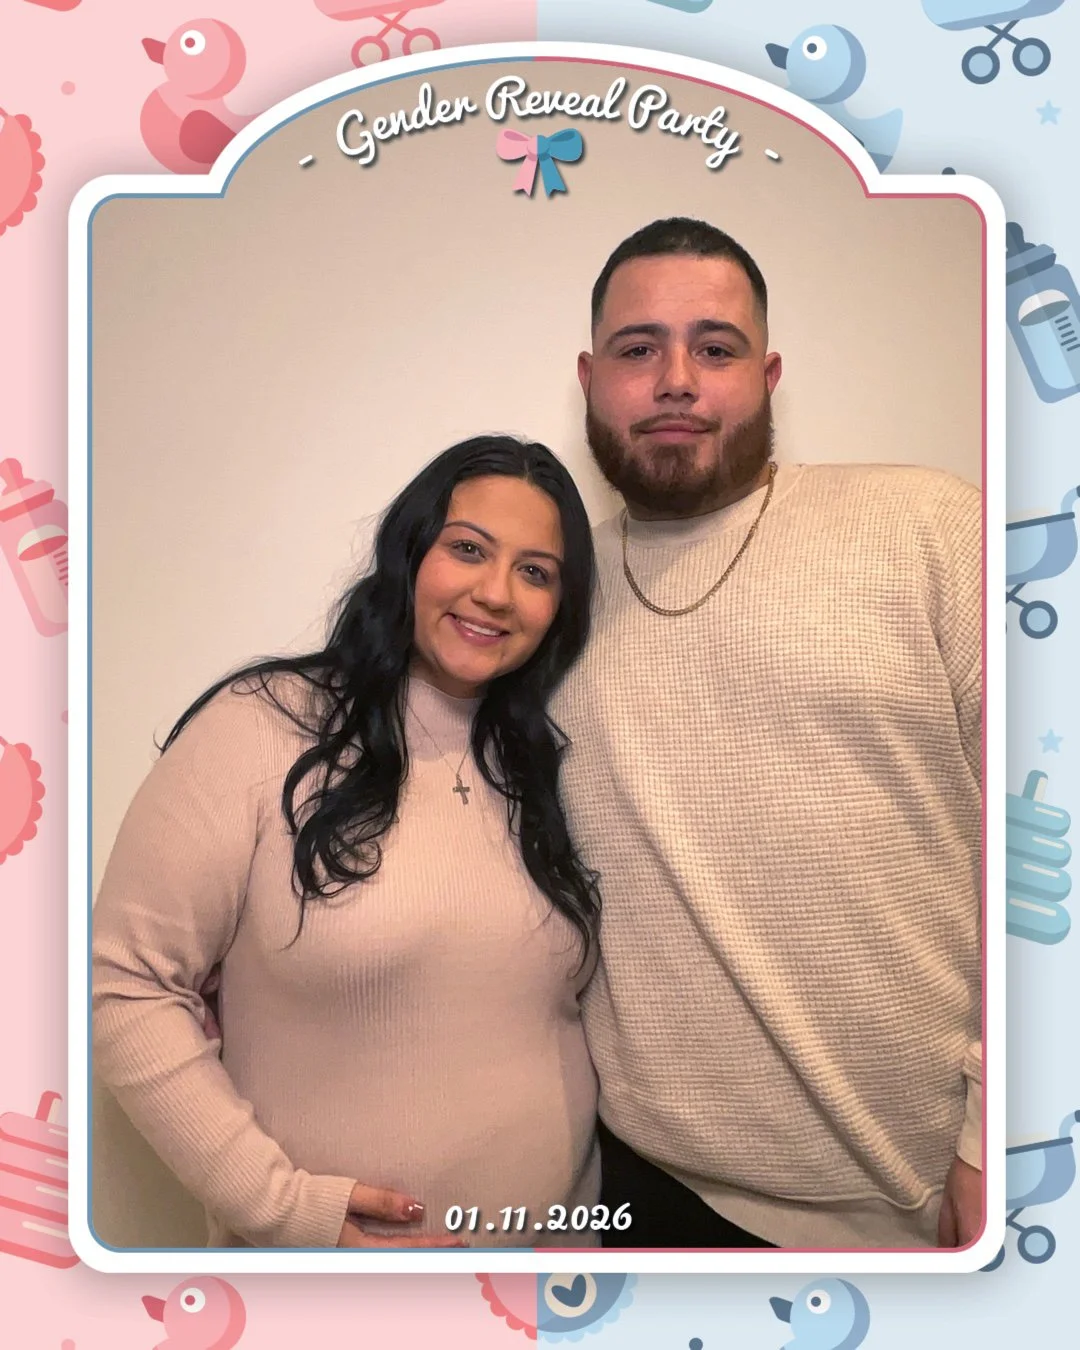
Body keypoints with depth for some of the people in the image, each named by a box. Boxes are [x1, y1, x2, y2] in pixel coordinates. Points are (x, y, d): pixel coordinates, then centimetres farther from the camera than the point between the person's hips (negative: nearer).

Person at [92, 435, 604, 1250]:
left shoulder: (548, 765, 1)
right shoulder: (260, 728, -15)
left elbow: (566, 1007, 9)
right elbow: (126, 986, -14)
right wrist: (277, 1201, -16)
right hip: (318, 1242, -4)